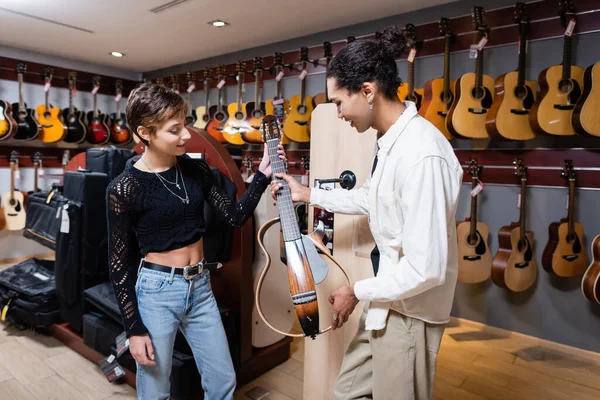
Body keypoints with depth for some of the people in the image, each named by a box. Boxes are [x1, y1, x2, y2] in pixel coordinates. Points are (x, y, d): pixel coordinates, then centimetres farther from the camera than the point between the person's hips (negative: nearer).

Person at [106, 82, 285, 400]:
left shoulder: (196, 169, 0)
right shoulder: (125, 188, -14)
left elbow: (235, 216, 1)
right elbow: (119, 263, -9)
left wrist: (262, 175, -9)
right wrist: (134, 329, -9)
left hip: (200, 287, 5)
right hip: (156, 291, -4)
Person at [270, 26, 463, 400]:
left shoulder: (421, 155, -30)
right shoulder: (393, 139, 3)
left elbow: (426, 268, -30)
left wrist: (358, 291, -15)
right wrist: (309, 194, 21)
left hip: (409, 311, -9)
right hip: (388, 301, 9)